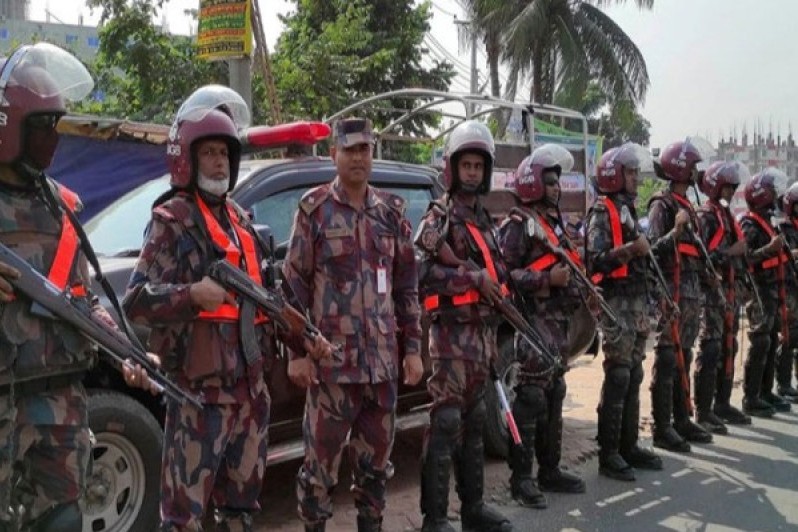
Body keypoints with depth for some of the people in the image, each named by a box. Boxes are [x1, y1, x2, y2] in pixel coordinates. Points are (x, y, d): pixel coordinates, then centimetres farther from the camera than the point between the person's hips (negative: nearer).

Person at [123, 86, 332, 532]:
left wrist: (304, 339, 12)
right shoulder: (173, 218, -6)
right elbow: (137, 300, -16)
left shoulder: (241, 220, 17)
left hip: (251, 388, 8)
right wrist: (193, 293, -33)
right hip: (200, 390, -7)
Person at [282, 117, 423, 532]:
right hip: (332, 357, -4)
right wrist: (298, 351, -8)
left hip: (383, 358, 4)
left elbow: (407, 285, 11)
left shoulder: (392, 211, 10)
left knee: (377, 455, 14)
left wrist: (412, 348, 7)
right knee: (322, 456, 3)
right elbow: (295, 284, -3)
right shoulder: (314, 208, -2)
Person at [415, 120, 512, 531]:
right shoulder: (439, 217, -7)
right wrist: (474, 278, -19)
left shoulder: (483, 218, 18)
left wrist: (493, 337, 17)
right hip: (453, 332, -8)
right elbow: (421, 271, -21)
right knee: (446, 423, -7)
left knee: (474, 422, 14)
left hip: (482, 332, 8)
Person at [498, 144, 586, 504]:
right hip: (534, 321, -9)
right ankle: (521, 477, 2)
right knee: (531, 398, -7)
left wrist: (579, 292, 15)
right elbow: (504, 273, -17)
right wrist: (547, 279, -21)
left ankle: (550, 470, 23)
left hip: (558, 320, 9)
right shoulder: (518, 224, -9)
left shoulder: (555, 222, 19)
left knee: (554, 395, 13)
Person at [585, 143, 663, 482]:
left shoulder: (628, 210, 19)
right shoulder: (602, 212, -8)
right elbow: (596, 261, -20)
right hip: (616, 303, -9)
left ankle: (628, 446, 18)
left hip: (637, 302, 9)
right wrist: (630, 249, -32)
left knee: (634, 377, 11)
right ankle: (608, 454, -2)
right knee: (617, 378, -8)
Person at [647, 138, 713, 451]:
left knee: (684, 357, 13)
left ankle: (682, 419, 22)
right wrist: (675, 231, -29)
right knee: (667, 358, -5)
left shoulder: (687, 205, 18)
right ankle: (662, 428, 0)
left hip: (692, 292, 9)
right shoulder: (662, 205, -8)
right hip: (672, 292, -9)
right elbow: (653, 250, -17)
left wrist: (706, 275, 18)